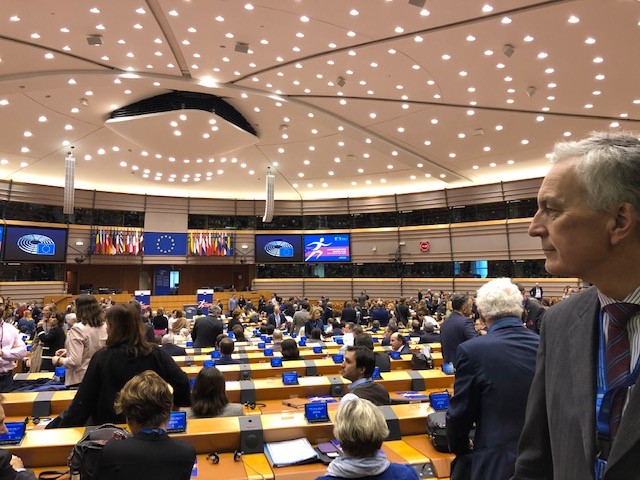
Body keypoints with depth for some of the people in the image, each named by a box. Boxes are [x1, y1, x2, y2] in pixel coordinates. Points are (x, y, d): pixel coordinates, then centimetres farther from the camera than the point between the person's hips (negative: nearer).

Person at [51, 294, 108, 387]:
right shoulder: (104, 326, -1)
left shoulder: (78, 328, -18)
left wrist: (58, 360, -2)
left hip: (80, 379, -6)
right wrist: (68, 351, 17)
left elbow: (74, 361, -20)